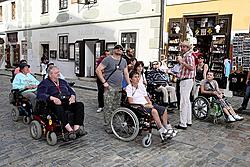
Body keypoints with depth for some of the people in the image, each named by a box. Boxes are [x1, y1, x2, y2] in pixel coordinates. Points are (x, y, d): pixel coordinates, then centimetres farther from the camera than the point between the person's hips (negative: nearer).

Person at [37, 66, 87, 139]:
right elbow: (40, 95, -5)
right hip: (56, 103, -5)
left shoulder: (63, 82, 29)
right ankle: (70, 130, -44)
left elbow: (71, 91, 25)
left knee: (80, 105, -23)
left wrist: (72, 97, 0)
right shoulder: (44, 83, 11)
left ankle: (77, 128, -35)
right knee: (58, 108, -40)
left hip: (67, 102, 5)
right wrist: (52, 98, -21)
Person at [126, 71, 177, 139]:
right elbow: (131, 102, -11)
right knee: (154, 111, -32)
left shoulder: (141, 85, 19)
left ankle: (167, 128, -2)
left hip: (146, 105, 8)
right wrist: (144, 105, -16)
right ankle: (162, 131, -25)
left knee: (163, 109, -10)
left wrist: (150, 104, 0)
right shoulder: (129, 88, -4)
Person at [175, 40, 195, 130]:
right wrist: (180, 61, 16)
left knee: (184, 102, -11)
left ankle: (183, 124, -9)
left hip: (186, 80, -11)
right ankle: (188, 121, 26)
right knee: (187, 101, 16)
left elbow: (191, 67, -26)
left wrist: (181, 61, -26)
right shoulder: (185, 56, 19)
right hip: (185, 80, 11)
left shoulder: (189, 56, -11)